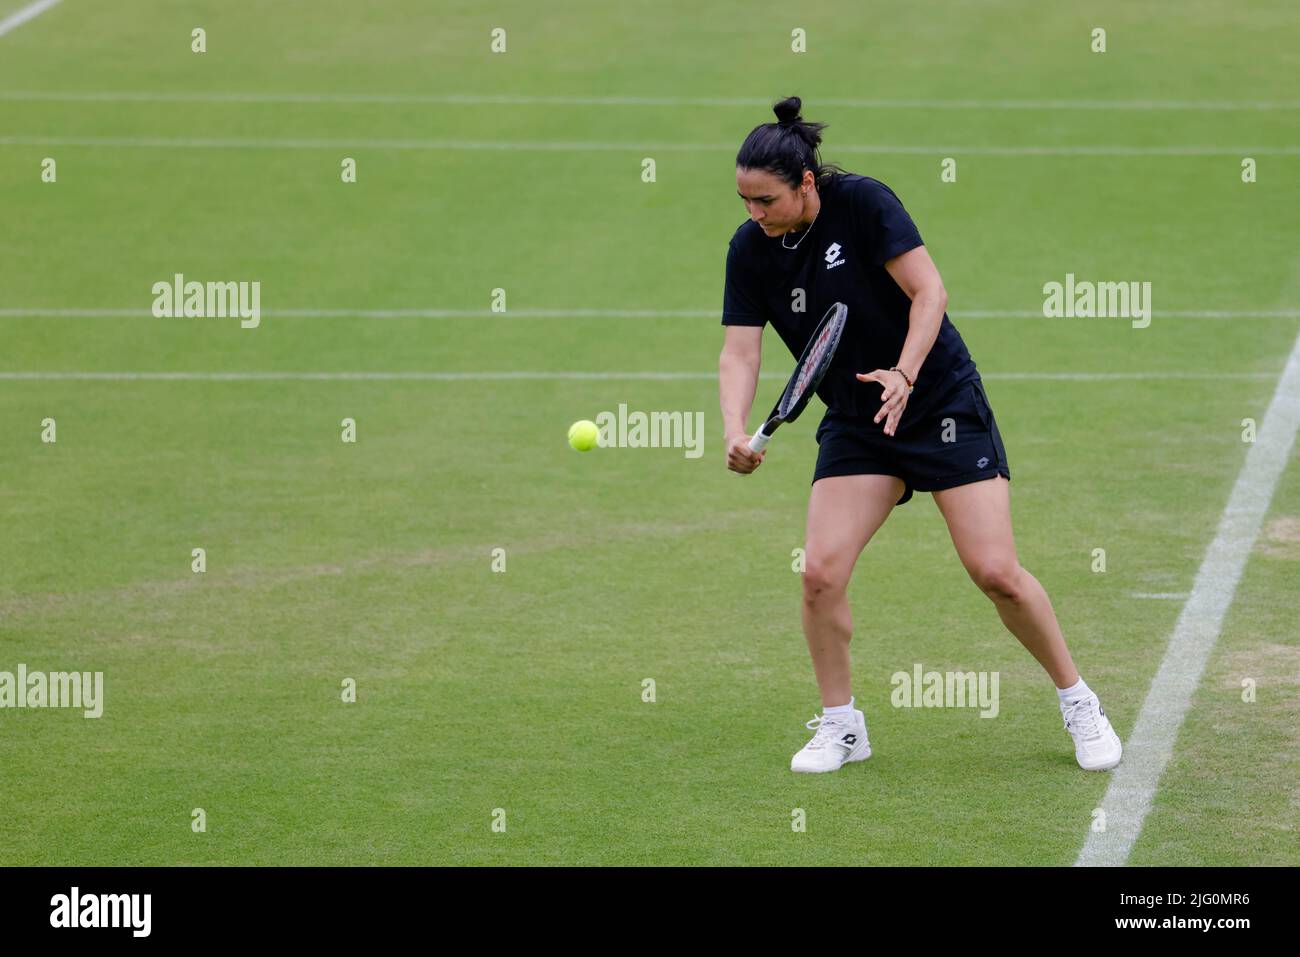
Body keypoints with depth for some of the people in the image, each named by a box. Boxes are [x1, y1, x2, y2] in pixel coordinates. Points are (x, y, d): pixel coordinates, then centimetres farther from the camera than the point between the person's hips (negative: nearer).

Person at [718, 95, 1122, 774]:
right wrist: (736, 433, -25)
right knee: (821, 572, -12)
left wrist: (903, 373, -33)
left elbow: (929, 291, -19)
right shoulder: (750, 250, -5)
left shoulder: (862, 203, -17)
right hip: (854, 426, 4)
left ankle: (1077, 702, 11)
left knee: (995, 572, -10)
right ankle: (840, 725, 7)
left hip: (942, 404, -4)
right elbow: (739, 353, -7)